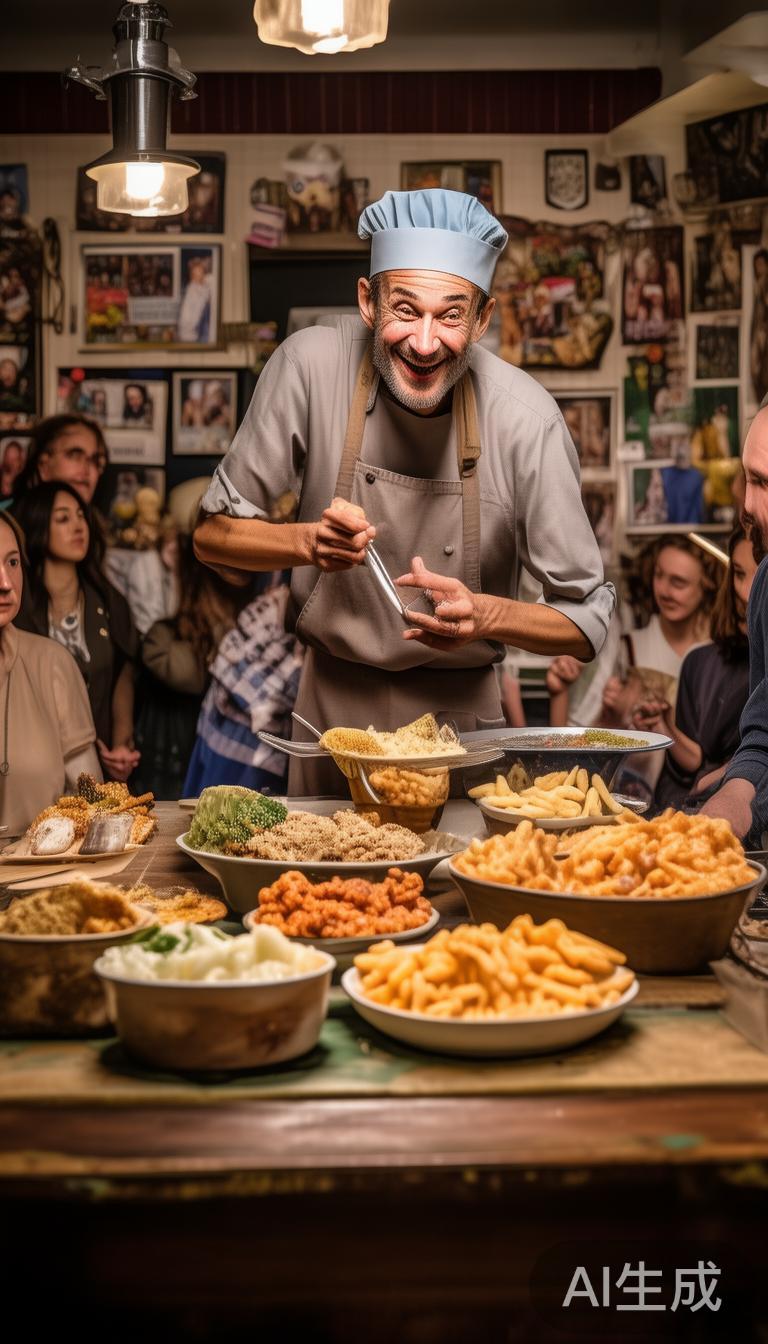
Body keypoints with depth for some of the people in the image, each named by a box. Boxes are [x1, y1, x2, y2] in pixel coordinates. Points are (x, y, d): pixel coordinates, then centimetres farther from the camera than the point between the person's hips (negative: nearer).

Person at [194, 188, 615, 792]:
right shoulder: (311, 364, -16)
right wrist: (310, 540, -25)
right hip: (333, 702, 1)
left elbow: (589, 619, -12)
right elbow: (214, 532, -7)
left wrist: (483, 615, -30)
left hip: (458, 709, -1)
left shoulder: (525, 417, -18)